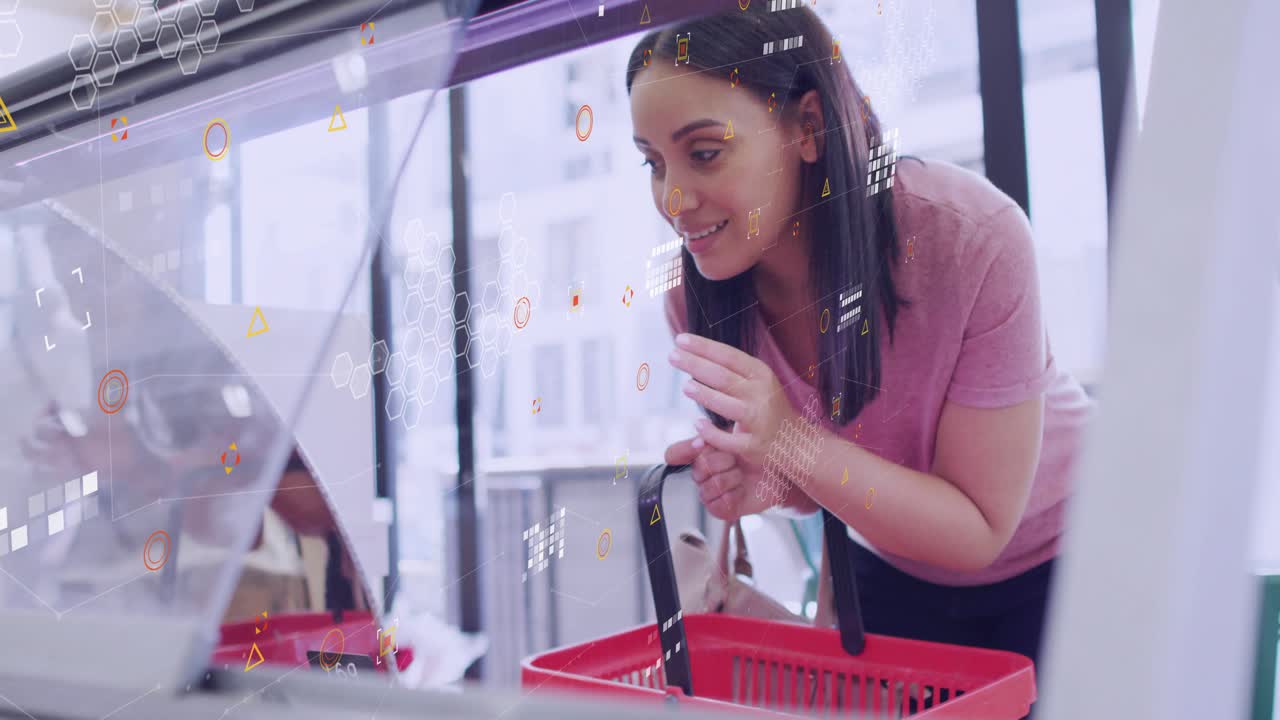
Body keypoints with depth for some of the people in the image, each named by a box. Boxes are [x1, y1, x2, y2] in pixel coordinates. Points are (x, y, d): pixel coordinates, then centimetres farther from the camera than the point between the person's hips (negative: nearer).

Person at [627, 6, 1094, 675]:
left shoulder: (972, 237, -33)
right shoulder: (695, 293, -20)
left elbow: (979, 530, -27)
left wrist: (790, 441, -39)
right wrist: (771, 485, -28)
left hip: (1052, 563, -3)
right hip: (891, 569, 3)